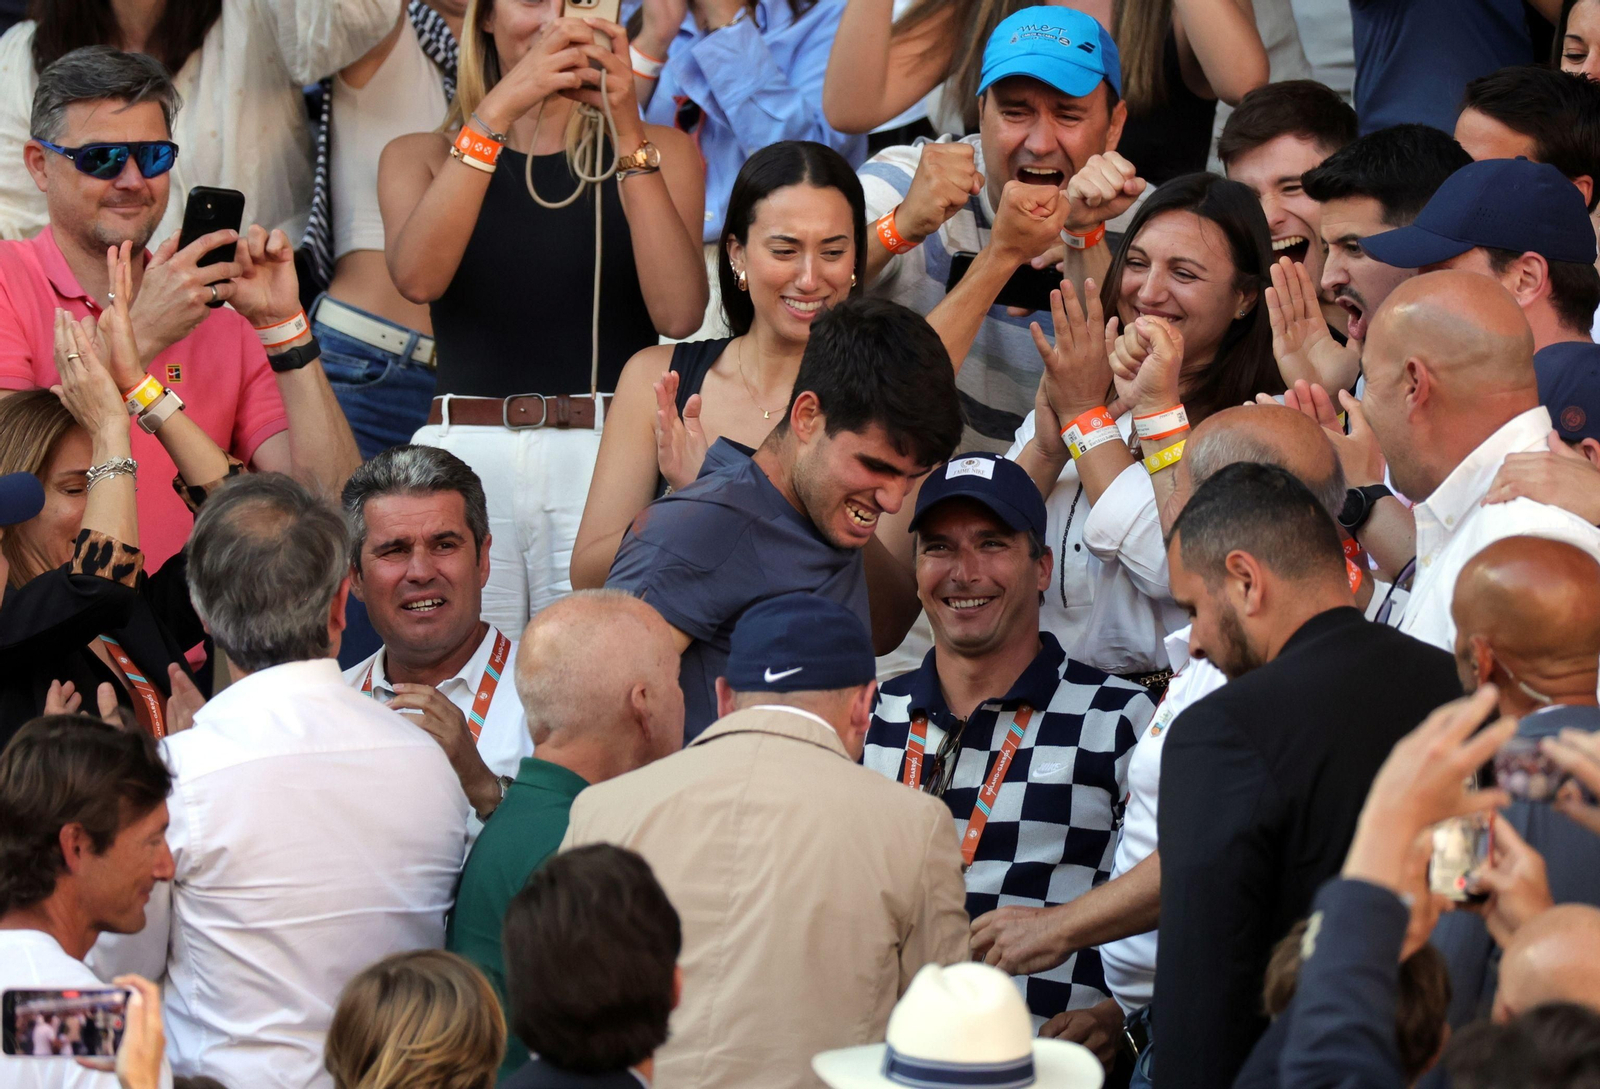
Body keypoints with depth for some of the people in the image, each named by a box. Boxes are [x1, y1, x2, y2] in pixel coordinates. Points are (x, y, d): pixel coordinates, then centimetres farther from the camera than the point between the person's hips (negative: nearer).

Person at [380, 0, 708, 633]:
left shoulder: (660, 152, 15)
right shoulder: (421, 157, 15)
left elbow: (678, 313, -3)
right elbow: (417, 278, -8)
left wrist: (628, 135, -8)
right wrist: (499, 109, -13)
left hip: (608, 461, 0)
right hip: (465, 460, 0)